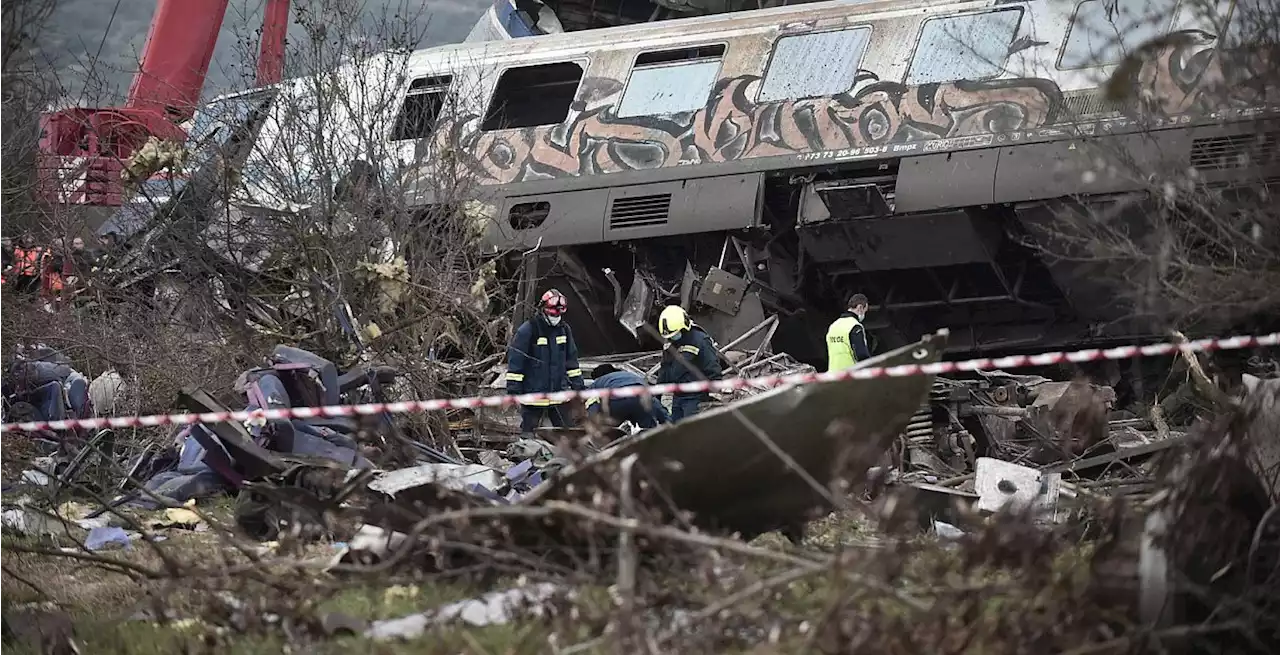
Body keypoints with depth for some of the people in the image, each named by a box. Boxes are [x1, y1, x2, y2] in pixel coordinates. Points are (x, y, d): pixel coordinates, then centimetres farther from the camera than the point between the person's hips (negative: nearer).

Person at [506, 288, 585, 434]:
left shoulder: (564, 329, 8)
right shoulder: (527, 330, -11)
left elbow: (571, 359, 18)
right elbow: (515, 360, -11)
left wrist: (577, 385, 16)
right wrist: (513, 389, -13)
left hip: (559, 393, 5)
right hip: (533, 393, -5)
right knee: (529, 433, 4)